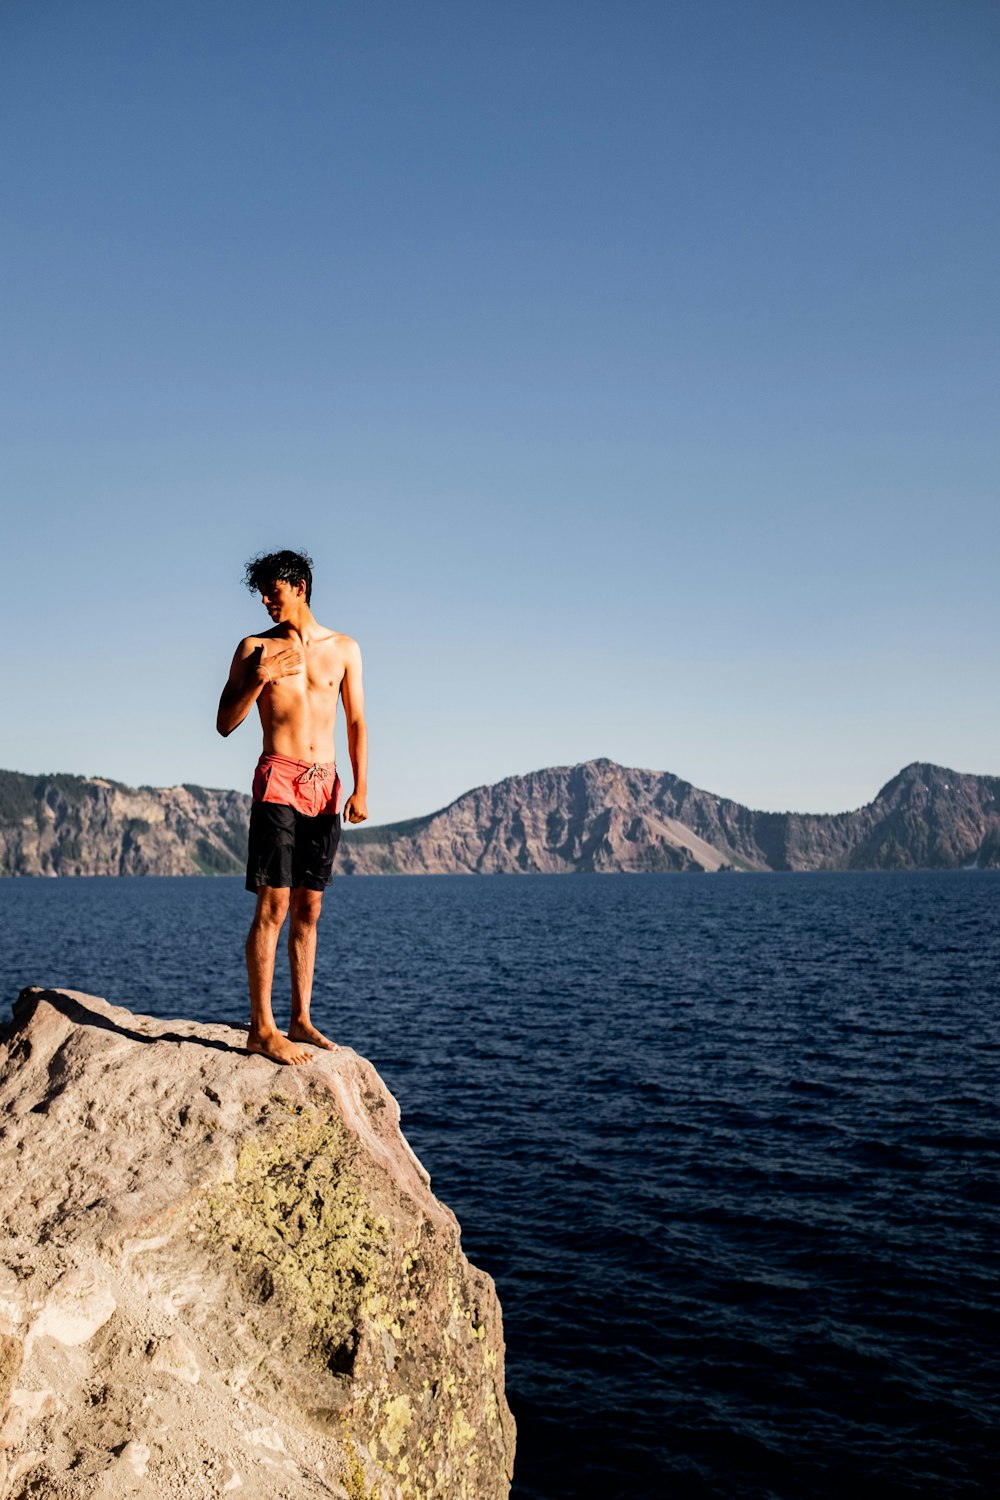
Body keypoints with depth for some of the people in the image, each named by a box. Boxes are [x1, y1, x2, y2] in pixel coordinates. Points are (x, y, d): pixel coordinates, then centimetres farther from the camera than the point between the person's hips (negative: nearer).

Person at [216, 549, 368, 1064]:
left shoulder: (344, 648, 11)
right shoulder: (256, 648, 5)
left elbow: (356, 722, 10)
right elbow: (225, 724, 3)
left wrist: (359, 788, 1)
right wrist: (259, 679, -12)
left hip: (325, 788, 3)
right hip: (279, 781, -3)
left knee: (308, 909, 7)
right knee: (273, 906, -8)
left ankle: (300, 1020, 13)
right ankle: (261, 1027, -6)